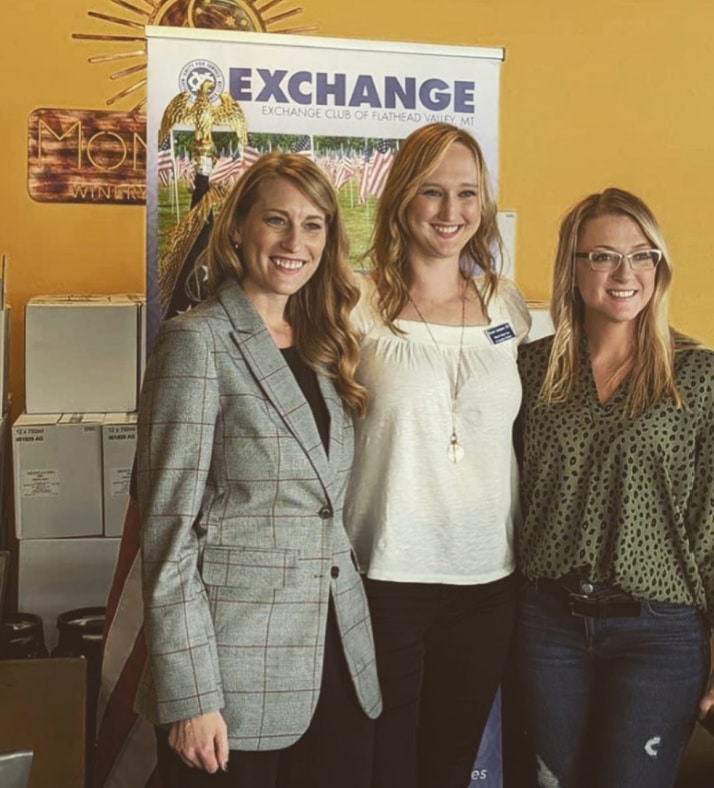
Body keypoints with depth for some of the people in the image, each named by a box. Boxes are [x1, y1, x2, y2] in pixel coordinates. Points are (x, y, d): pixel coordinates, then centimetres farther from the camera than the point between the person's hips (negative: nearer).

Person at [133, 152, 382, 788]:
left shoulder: (325, 348, 10)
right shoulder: (198, 342, -9)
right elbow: (170, 525, -12)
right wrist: (188, 696, -15)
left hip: (340, 665, 6)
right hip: (236, 682, -6)